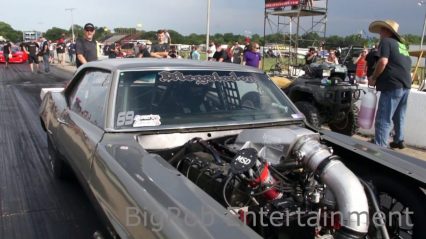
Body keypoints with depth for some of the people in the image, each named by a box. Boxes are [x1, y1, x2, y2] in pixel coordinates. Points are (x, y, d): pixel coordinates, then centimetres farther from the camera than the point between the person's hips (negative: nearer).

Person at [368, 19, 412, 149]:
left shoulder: (386, 41, -3)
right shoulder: (401, 44, 21)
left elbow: (383, 61, -18)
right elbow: (408, 64, 24)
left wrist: (373, 77, -8)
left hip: (392, 85, -9)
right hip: (406, 85, 9)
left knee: (383, 119, -8)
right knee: (399, 116, 22)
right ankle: (399, 140, 34)